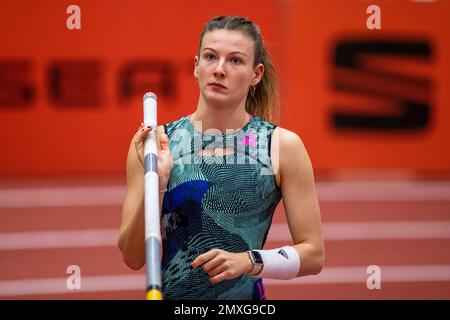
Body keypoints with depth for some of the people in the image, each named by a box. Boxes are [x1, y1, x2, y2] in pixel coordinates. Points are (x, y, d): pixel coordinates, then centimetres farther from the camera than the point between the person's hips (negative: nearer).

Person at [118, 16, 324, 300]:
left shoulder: (282, 146, -3)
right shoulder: (156, 143, -1)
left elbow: (313, 255, -1)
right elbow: (133, 258, -3)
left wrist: (249, 261, -16)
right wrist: (156, 182, -16)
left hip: (245, 296, -1)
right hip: (170, 293, 1)